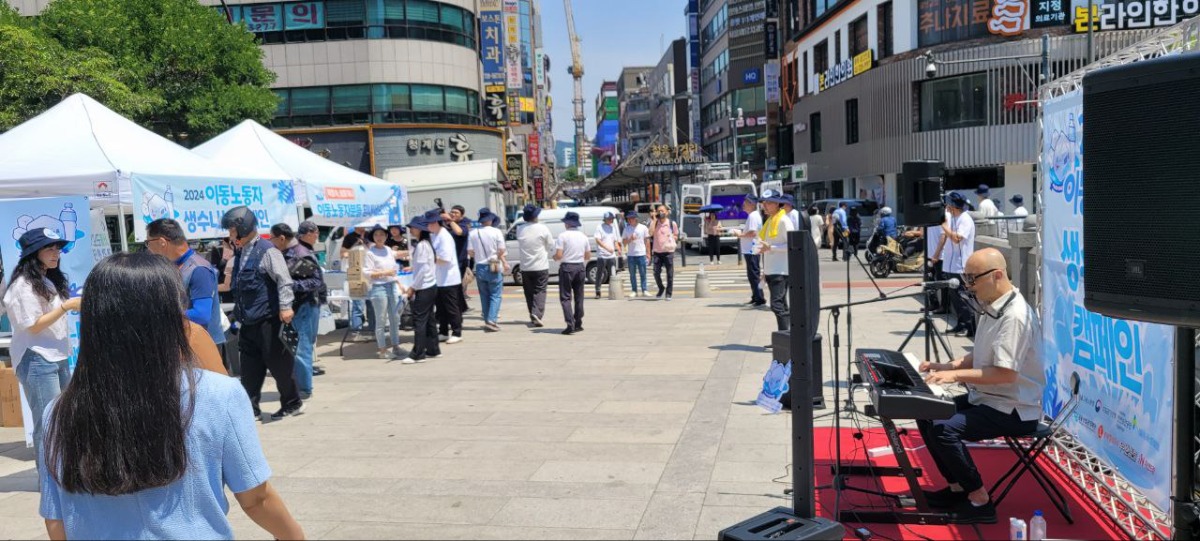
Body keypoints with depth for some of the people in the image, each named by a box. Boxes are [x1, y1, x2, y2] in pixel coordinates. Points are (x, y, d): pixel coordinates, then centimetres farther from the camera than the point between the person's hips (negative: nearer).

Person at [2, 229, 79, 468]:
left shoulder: (50, 281, 15)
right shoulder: (24, 285, -12)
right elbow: (34, 326, -16)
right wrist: (68, 306, -19)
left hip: (58, 358, 9)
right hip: (36, 361, -9)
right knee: (47, 424, -7)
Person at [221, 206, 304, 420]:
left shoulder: (267, 251, -11)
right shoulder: (240, 254, 15)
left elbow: (283, 280, -18)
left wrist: (285, 306, -26)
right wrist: (239, 315, 23)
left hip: (268, 321, -8)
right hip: (248, 323, 8)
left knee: (279, 364, 1)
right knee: (250, 366, 9)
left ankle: (292, 403, 14)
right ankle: (250, 407, 16)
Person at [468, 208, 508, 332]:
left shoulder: (473, 233, -2)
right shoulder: (496, 232, -9)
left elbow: (470, 252, -1)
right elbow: (501, 251, -9)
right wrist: (504, 263, 9)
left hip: (479, 268, 3)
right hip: (494, 268, -3)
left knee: (484, 296, 15)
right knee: (495, 295, 2)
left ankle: (487, 321, 18)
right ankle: (492, 320, -12)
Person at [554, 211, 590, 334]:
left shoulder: (563, 236, -10)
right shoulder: (583, 236, 7)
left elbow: (559, 255, -15)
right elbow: (588, 256, 10)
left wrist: (554, 258, 6)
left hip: (566, 267, -5)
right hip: (580, 267, 5)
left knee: (565, 297, -2)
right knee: (579, 296, 14)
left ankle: (570, 324, -14)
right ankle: (578, 324, 18)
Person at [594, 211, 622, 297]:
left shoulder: (613, 227, 15)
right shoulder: (599, 227, -4)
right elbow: (598, 240, -15)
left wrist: (618, 249, 2)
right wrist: (607, 248, -28)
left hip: (612, 255, 5)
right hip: (602, 255, -5)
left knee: (612, 275, 3)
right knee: (600, 274, 0)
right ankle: (598, 292, 10)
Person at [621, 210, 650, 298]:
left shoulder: (643, 228, 1)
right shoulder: (626, 229, 5)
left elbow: (647, 240, 6)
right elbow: (624, 243, 5)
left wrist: (648, 252, 3)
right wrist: (630, 239, -14)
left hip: (641, 254, -2)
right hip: (630, 255, 2)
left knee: (643, 273, 1)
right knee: (632, 274, 5)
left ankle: (644, 290, 7)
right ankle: (634, 291, 11)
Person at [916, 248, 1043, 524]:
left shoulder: (1015, 316, -23)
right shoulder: (991, 308, 8)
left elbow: (1006, 373, -28)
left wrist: (957, 374, -25)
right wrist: (948, 366, 4)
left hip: (1013, 409, -10)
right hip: (987, 399, 10)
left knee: (943, 429, -24)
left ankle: (979, 501, -7)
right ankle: (958, 487, 16)